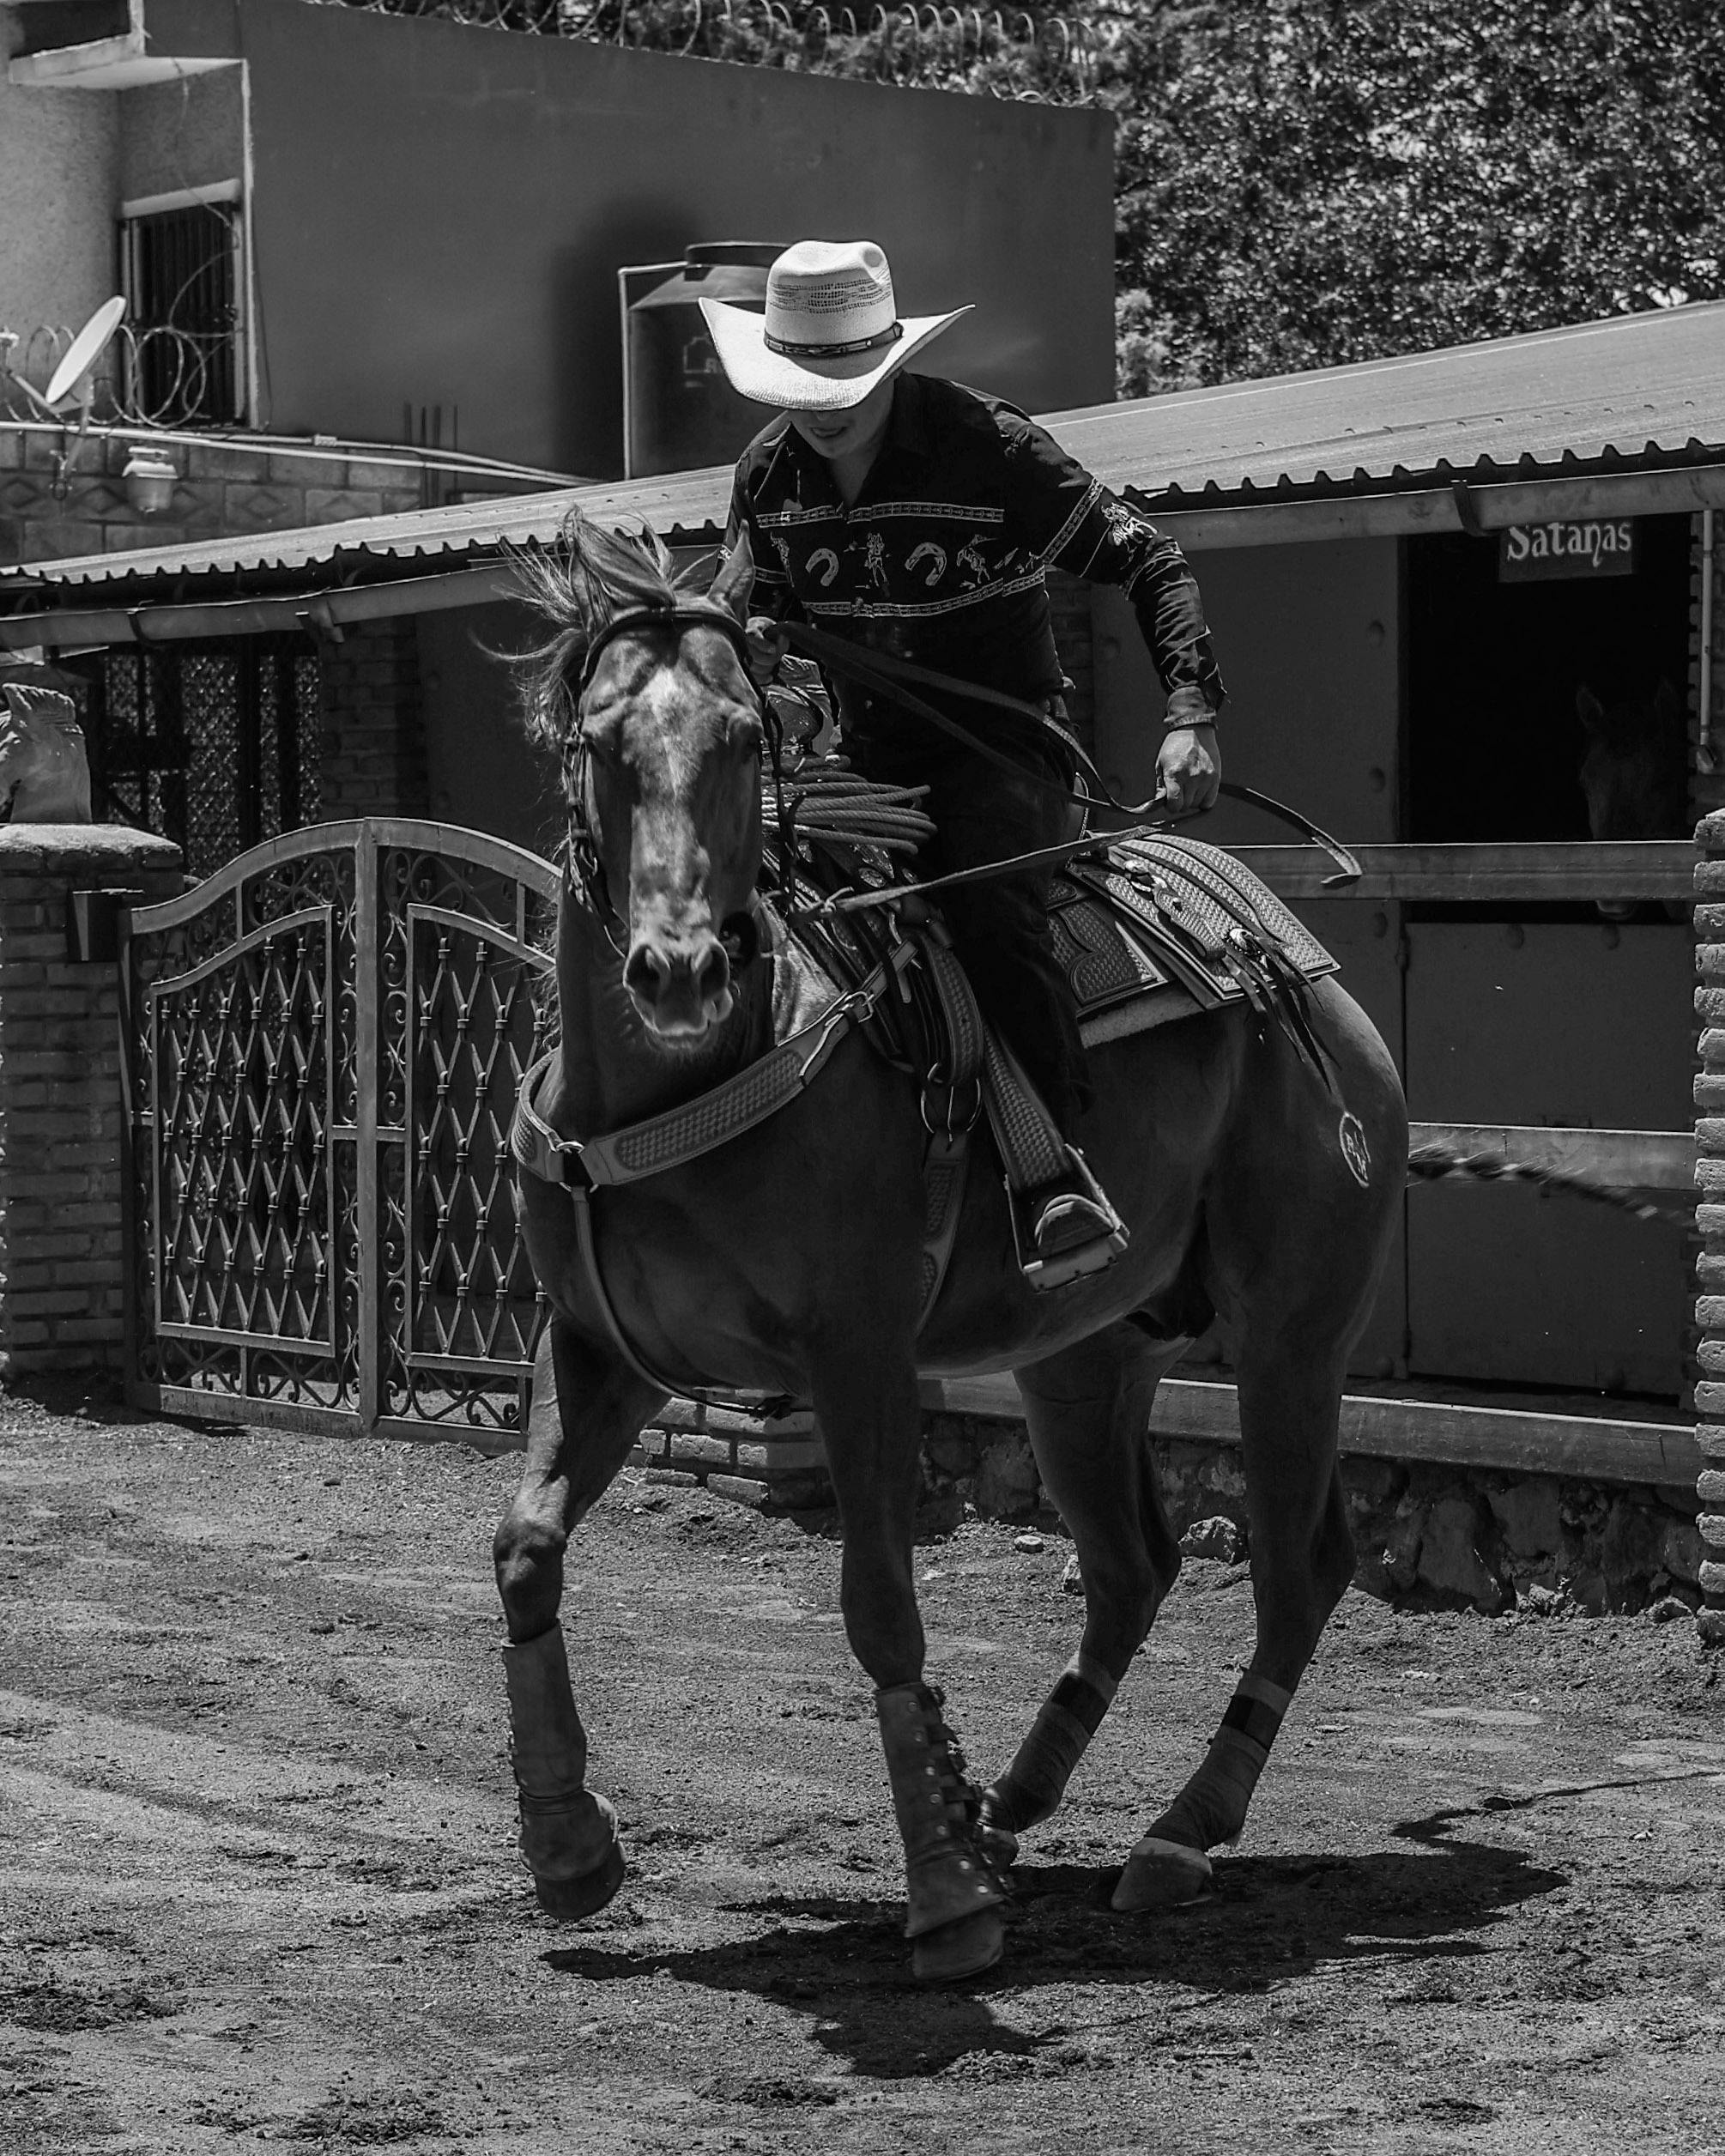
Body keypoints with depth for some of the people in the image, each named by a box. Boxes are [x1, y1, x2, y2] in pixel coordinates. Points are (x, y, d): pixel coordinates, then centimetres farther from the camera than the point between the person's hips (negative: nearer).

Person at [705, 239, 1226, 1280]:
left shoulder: (987, 445, -13)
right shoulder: (767, 474, 2)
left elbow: (1147, 560, -9)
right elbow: (763, 602, 21)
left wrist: (1193, 712, -21)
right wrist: (752, 640, -5)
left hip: (1001, 750, -5)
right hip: (864, 756, 5)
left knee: (994, 910, -33)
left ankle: (1064, 1167, -27)